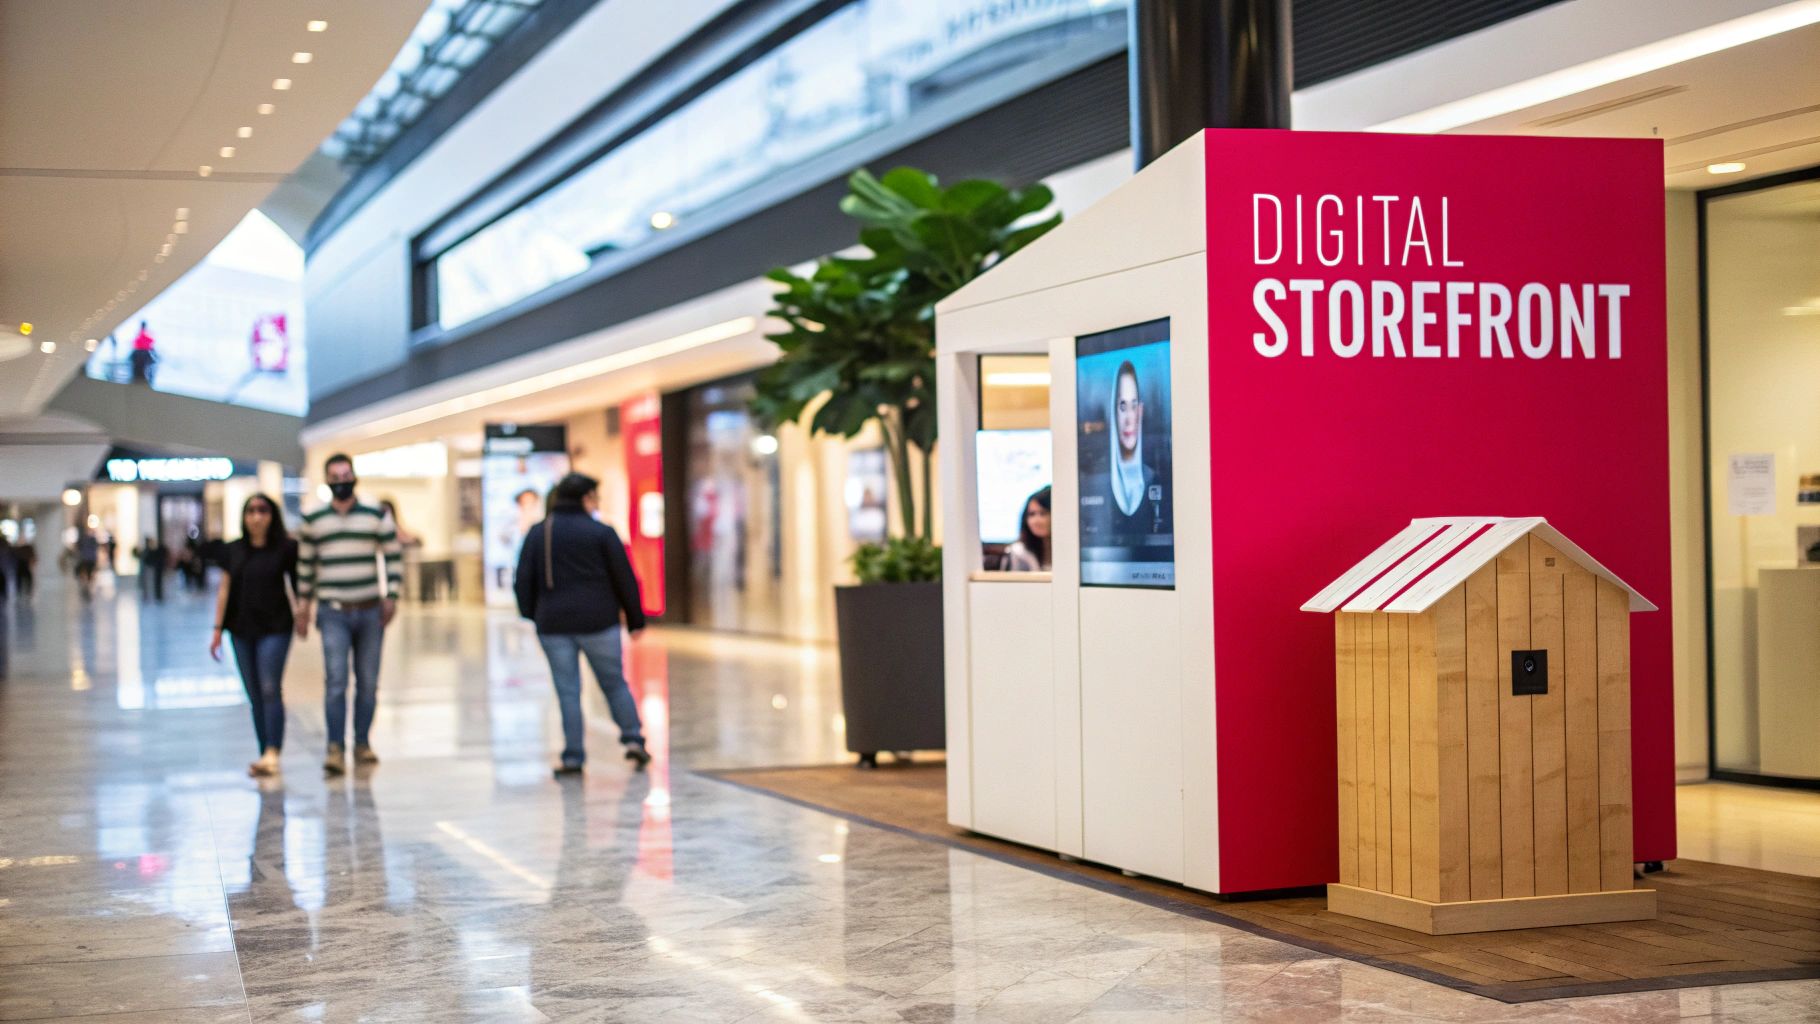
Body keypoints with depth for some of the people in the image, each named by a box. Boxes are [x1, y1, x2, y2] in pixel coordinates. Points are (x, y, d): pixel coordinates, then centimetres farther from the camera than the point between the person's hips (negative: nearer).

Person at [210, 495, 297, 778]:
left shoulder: (285, 549, -3)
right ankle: (265, 754, 9)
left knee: (270, 689, -14)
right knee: (254, 695, 6)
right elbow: (224, 590, 10)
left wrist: (300, 616, -3)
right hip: (242, 630, 4)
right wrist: (218, 629, 7)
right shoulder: (234, 551, 8)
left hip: (274, 628, -4)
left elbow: (298, 584, 2)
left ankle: (272, 753, -19)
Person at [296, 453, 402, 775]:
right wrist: (303, 605, 9)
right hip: (333, 613, -1)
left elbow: (393, 558, 8)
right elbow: (305, 564, 12)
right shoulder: (312, 521, 6)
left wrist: (391, 597, -1)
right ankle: (335, 748, -12)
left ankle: (362, 743, 16)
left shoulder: (376, 517, 5)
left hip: (370, 612, 1)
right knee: (335, 680, -12)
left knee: (368, 682, 5)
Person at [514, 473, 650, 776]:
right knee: (614, 683, 12)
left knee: (568, 692, 5)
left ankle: (573, 756, 3)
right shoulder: (601, 532, -4)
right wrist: (635, 619, 5)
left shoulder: (537, 533, 6)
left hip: (553, 625, 2)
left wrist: (532, 615, 17)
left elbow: (523, 580, 5)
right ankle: (634, 739, 5)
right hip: (598, 622, -2)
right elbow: (624, 578, -3)